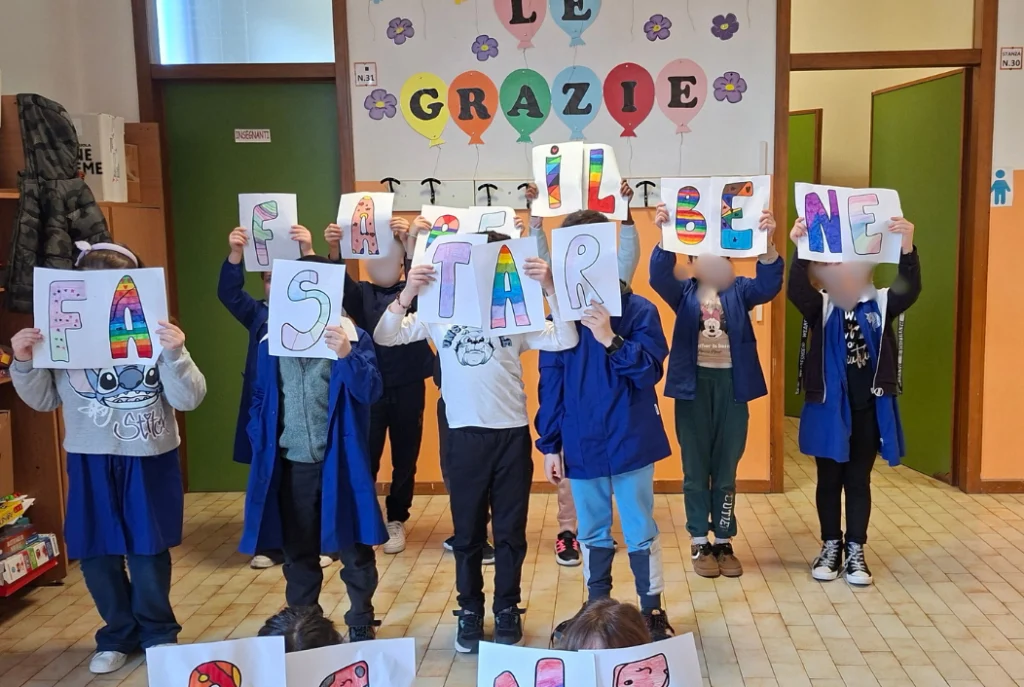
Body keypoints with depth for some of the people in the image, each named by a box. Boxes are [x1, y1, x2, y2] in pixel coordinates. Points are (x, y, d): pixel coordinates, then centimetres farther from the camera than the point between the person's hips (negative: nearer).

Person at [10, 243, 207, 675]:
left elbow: (188, 399, -12)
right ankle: (119, 634, 34)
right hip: (90, 463, 3)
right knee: (96, 554, 12)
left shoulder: (156, 334, -9)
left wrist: (175, 354, -26)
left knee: (148, 550, 9)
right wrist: (24, 364, -9)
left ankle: (157, 632, 31)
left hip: (148, 461, -2)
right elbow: (43, 400, 8)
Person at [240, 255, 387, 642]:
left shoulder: (353, 338, -6)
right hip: (290, 464, 3)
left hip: (341, 461, -3)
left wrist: (347, 356, -31)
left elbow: (370, 392, -16)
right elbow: (260, 398, 12)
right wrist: (260, 441, 1)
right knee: (297, 551, 16)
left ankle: (361, 622, 26)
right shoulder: (272, 342, 4)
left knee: (353, 546, 9)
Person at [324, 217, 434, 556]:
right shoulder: (360, 294, 5)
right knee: (365, 458, 2)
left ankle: (396, 521, 23)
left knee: (405, 459, 8)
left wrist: (410, 243, -33)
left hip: (408, 388, 0)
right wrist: (335, 251, -36)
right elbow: (338, 284, -16)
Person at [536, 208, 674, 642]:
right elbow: (551, 383, 3)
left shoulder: (638, 310, -8)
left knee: (640, 530, 10)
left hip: (629, 442, -3)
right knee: (591, 531, 18)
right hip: (581, 444, 3)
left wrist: (610, 339, -27)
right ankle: (596, 607, 35)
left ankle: (652, 610, 27)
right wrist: (550, 444, 3)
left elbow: (651, 371, -13)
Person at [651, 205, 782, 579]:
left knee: (726, 467, 10)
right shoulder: (684, 290, 4)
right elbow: (659, 276, -16)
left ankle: (724, 542, 21)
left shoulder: (739, 289, 6)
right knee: (695, 467, 7)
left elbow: (769, 285, -13)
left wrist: (767, 242, -30)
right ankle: (699, 543, 18)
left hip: (731, 382, 1)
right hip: (694, 382, -1)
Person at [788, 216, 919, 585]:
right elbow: (797, 290, -21)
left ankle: (855, 551, 22)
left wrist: (907, 248, -35)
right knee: (829, 480, 11)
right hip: (828, 407, -1)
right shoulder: (822, 306, -1)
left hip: (868, 409, 1)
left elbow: (910, 289, -17)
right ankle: (831, 547, 25)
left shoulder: (881, 304, 1)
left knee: (859, 480, 11)